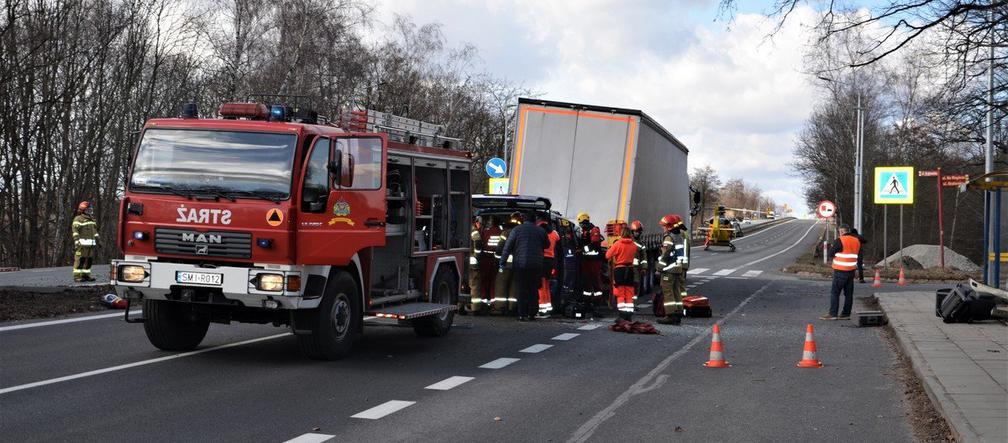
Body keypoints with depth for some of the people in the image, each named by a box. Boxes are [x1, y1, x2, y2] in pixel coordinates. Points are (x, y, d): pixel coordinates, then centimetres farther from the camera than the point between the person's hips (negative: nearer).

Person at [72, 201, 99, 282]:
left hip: (91, 244, 8)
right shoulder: (78, 219, -4)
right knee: (80, 259, -10)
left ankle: (86, 275, 15)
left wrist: (97, 239, 24)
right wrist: (76, 241, -21)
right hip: (82, 243, -8)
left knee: (89, 259, 7)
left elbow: (95, 230, 29)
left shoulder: (92, 219, 21)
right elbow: (75, 230, -12)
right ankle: (77, 276, -9)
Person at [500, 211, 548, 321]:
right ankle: (531, 314, 11)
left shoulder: (516, 230, -3)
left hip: (520, 264, -2)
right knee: (533, 291, 11)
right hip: (536, 265, 2)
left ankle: (522, 315, -2)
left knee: (521, 291, 2)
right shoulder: (540, 230, 3)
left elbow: (507, 248, -3)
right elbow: (547, 244, 17)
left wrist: (502, 263, 1)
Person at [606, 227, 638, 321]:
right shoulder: (634, 245, -1)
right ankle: (629, 316, 8)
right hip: (630, 269, 3)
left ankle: (622, 315, -6)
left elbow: (608, 256, -11)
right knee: (629, 293, 9)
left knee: (620, 294, 1)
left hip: (619, 269, -3)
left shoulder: (617, 244, -13)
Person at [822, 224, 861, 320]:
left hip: (840, 271, -7)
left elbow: (831, 253, -9)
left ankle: (832, 313, -6)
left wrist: (832, 247, 10)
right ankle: (846, 314, 11)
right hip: (851, 270, 7)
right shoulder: (856, 241, 9)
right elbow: (858, 254, 19)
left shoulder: (840, 241, -14)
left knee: (835, 292, -3)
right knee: (849, 293, 9)